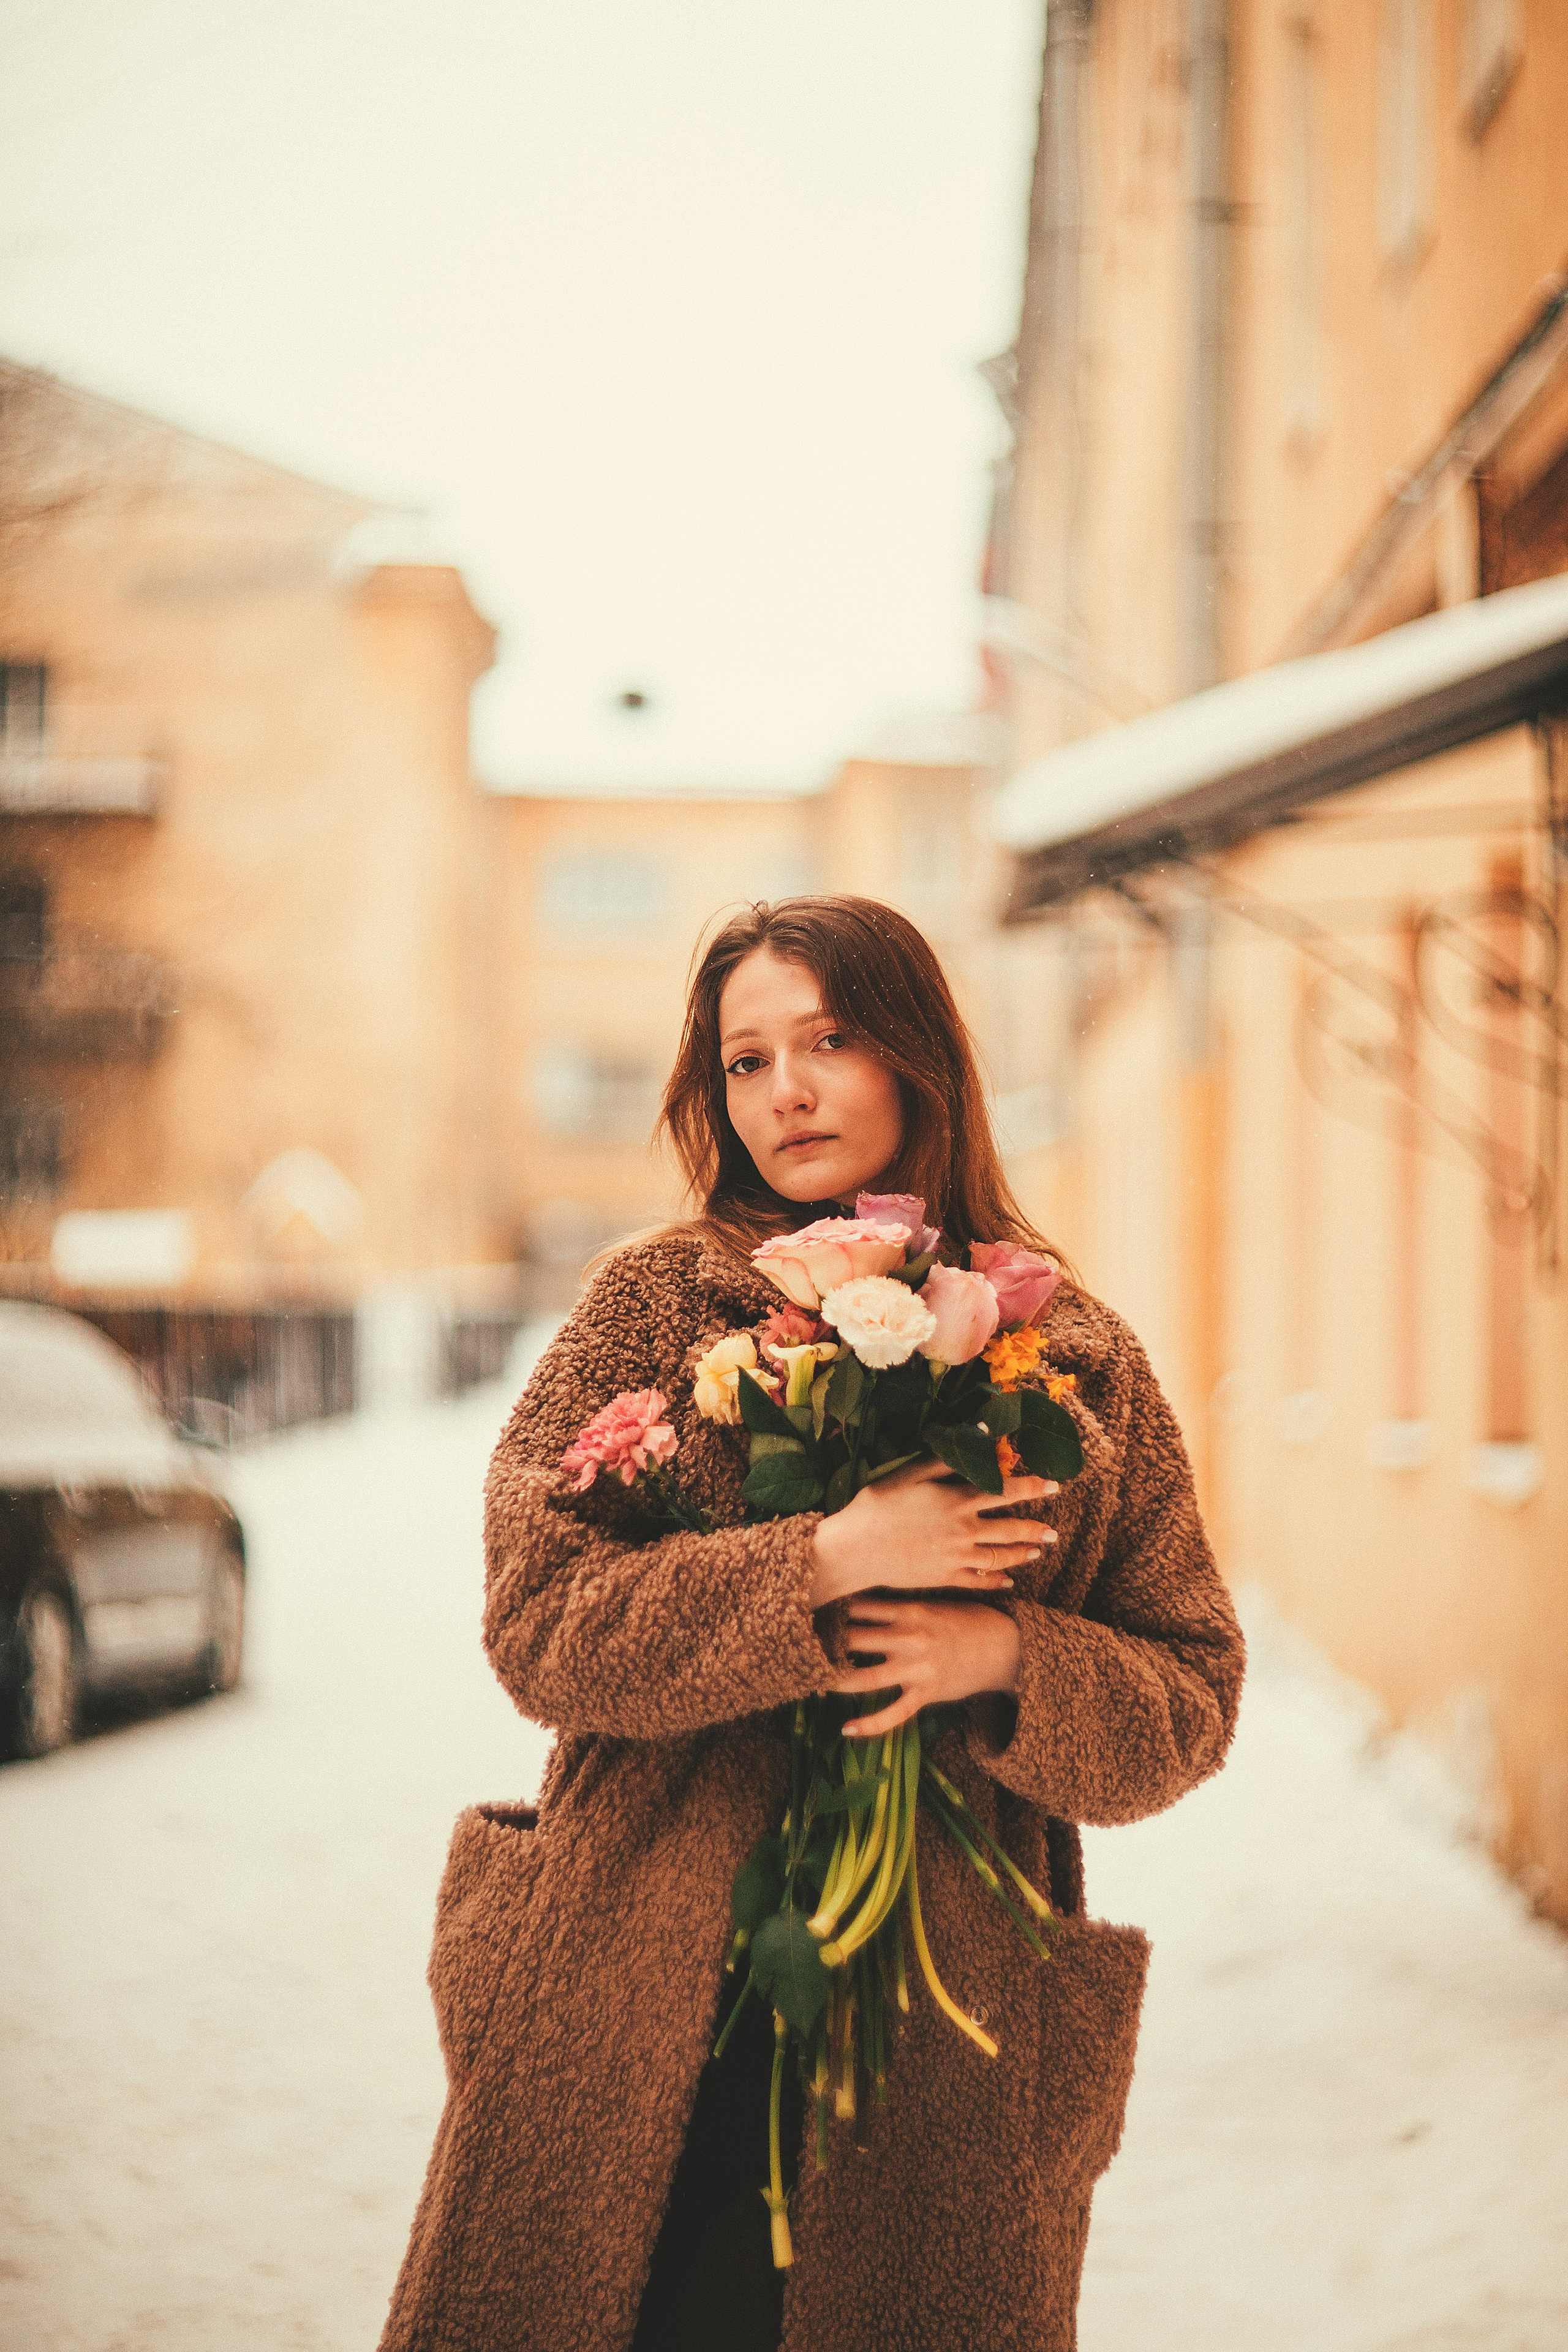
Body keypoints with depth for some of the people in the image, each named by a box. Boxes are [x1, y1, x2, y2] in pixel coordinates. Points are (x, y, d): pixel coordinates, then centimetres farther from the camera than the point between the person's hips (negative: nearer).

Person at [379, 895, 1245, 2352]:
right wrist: (828, 1562, -17)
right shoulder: (651, 1304, 2)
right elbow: (537, 1625, -8)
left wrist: (1003, 1654, -13)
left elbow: (1191, 1701, 6)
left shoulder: (1078, 1362, 6)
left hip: (931, 2040, 1)